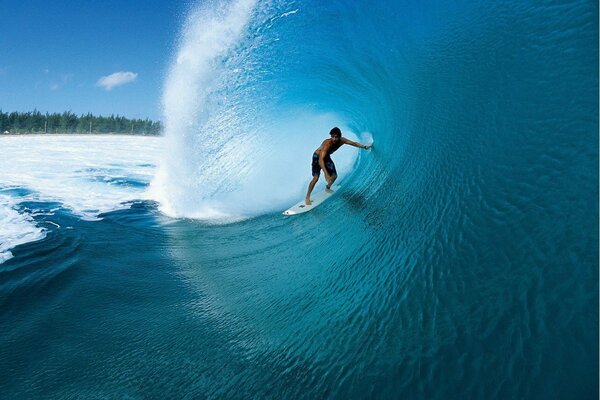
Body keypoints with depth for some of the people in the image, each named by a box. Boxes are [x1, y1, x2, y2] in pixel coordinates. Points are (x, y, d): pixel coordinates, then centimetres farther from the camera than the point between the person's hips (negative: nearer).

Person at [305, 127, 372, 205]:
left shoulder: (341, 141, -21)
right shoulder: (327, 144, -40)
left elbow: (353, 143, -2)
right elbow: (321, 160, -48)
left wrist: (365, 146, 0)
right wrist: (326, 173, -58)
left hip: (326, 157, 7)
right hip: (318, 157, -6)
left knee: (334, 176, 6)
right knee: (316, 178, -18)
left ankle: (328, 188, 37)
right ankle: (307, 197, -6)